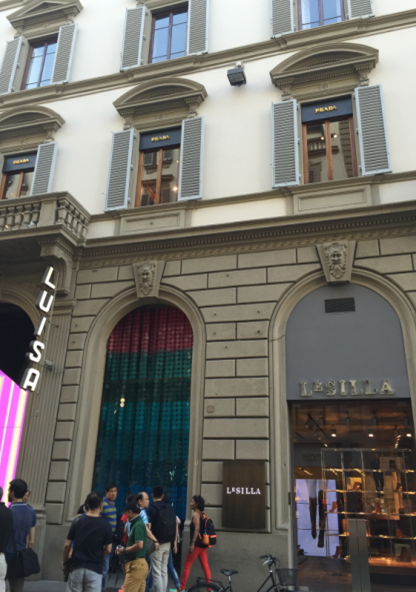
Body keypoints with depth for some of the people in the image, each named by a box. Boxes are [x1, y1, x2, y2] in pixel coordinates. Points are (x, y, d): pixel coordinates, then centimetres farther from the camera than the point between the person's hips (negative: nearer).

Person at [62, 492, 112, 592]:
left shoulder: (78, 520, -2)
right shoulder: (105, 524, -8)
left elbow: (67, 545, 0)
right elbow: (108, 550, -3)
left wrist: (64, 562, 14)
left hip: (76, 567, 2)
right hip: (94, 569, -2)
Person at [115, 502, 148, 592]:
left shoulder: (138, 525, -15)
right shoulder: (137, 524, 14)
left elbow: (139, 545, -25)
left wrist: (124, 550, -10)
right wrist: (124, 550, 9)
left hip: (136, 565, -10)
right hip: (138, 564, 10)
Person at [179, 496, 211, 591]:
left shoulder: (196, 514, -12)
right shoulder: (202, 514, 13)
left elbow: (197, 529, -23)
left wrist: (192, 544, -26)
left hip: (197, 544, -8)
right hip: (203, 544, 8)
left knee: (187, 566, 1)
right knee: (205, 566, 8)